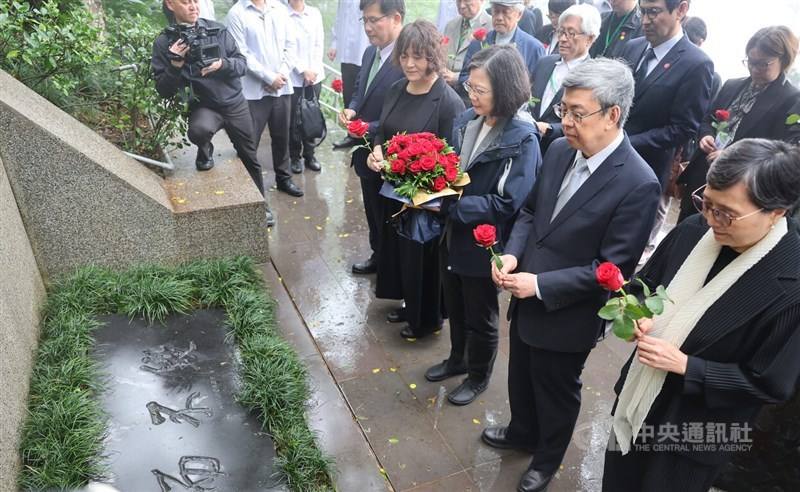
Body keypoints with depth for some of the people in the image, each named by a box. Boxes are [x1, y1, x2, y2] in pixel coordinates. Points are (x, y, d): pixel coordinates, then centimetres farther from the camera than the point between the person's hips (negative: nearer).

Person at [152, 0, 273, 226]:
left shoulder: (217, 30, -4)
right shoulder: (164, 43, -7)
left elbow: (242, 63, 0)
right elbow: (164, 91, -8)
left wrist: (222, 64, -21)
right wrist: (175, 65, -26)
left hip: (235, 104, 2)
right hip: (204, 106, -2)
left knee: (249, 157, 11)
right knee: (198, 130, -36)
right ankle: (205, 151, 2)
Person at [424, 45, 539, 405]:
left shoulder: (522, 139, -21)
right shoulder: (467, 120, -3)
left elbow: (507, 203, -25)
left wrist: (448, 206, -27)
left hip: (483, 242, -6)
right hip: (453, 234, 6)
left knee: (480, 315, 15)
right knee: (454, 305, 25)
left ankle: (478, 376, 40)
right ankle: (457, 359, 50)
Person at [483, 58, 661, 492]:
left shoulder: (638, 184, -24)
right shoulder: (559, 150, -4)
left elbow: (613, 268, -22)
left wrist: (541, 285, -24)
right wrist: (512, 254, -11)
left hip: (568, 314, -6)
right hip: (526, 299, 6)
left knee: (556, 392, 19)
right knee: (520, 377, 27)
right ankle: (522, 432, 56)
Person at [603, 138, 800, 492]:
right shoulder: (693, 231, -11)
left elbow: (772, 384, -18)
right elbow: (646, 283, 6)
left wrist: (684, 365, -23)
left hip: (695, 432, -5)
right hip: (638, 398, 5)